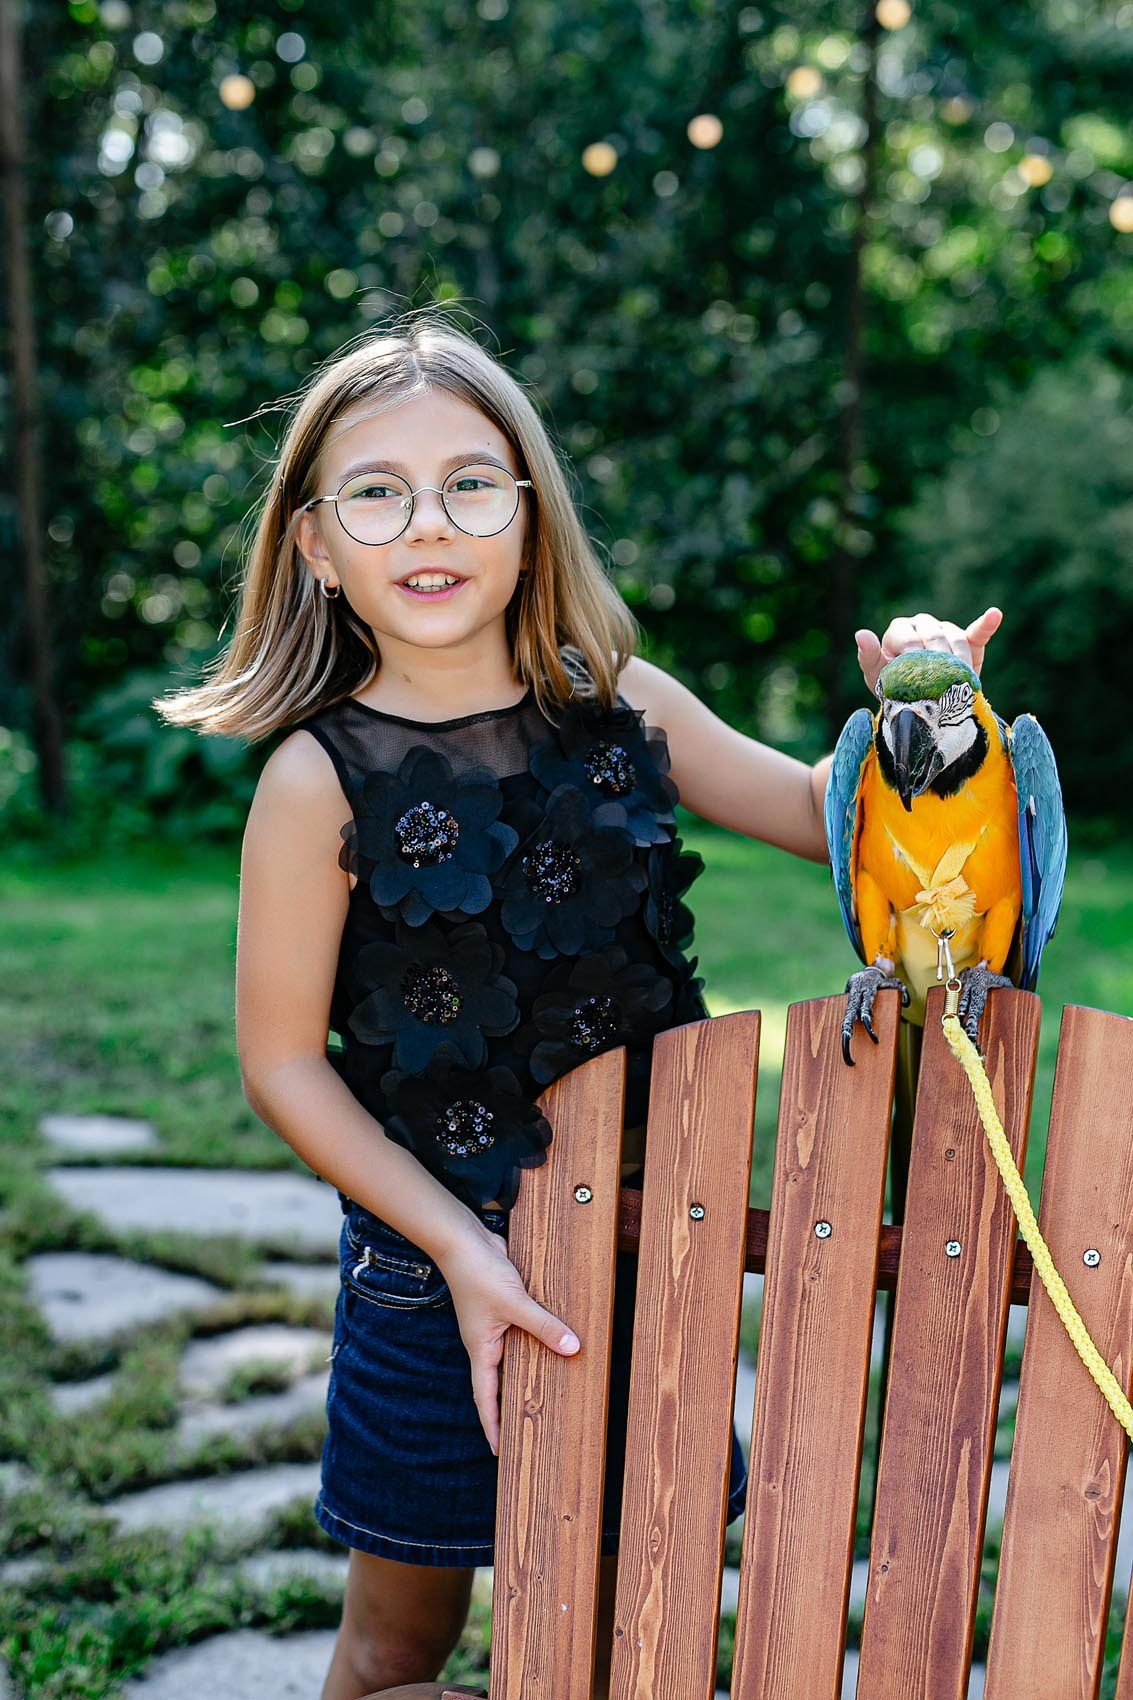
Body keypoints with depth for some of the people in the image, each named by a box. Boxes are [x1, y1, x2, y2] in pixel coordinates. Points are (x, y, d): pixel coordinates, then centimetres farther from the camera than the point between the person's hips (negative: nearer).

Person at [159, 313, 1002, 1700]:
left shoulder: (622, 705, -5)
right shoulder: (322, 780, -15)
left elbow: (821, 816, 7)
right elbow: (284, 1064, -11)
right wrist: (459, 1247, -15)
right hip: (437, 1271, -3)